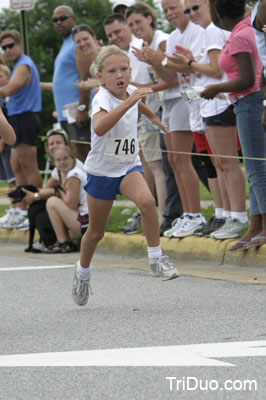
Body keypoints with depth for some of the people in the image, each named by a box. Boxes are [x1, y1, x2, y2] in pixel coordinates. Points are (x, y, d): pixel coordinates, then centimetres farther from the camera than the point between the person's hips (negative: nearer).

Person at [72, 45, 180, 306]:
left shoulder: (131, 92, -4)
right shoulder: (102, 99, -23)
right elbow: (99, 128, -47)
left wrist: (153, 117, 39)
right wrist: (127, 103, -53)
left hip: (129, 167, 3)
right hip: (101, 170, -3)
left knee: (146, 201, -29)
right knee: (96, 232, 10)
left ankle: (156, 260, -17)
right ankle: (83, 272, 38)